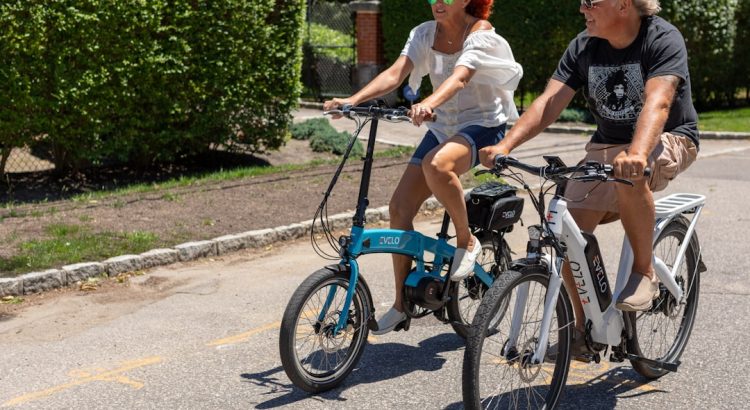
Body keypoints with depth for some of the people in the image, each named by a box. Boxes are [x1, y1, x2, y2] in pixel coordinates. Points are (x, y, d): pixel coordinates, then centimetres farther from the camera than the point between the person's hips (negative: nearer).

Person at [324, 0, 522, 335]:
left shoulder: (481, 33, -14)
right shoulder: (425, 34, 2)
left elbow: (459, 77, -33)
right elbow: (395, 73, -12)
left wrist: (429, 104, -53)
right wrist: (352, 100, -30)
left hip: (482, 125, -6)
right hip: (442, 127, 6)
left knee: (437, 164, -39)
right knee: (399, 207, -6)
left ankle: (466, 241, -13)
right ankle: (402, 302, 7)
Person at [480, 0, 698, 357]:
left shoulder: (663, 39, -18)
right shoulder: (584, 47, -4)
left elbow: (657, 101, -35)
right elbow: (549, 102, -13)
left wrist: (636, 152, -54)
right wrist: (505, 145, -29)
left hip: (667, 139, -5)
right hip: (607, 143, 5)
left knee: (630, 174, -40)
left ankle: (645, 273, -18)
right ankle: (584, 328, 8)